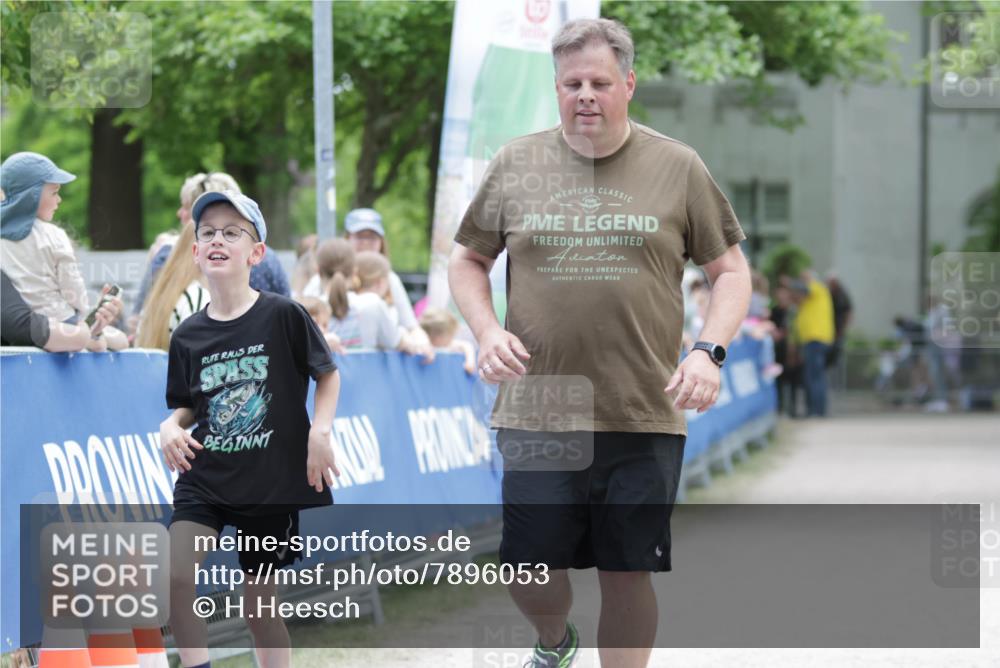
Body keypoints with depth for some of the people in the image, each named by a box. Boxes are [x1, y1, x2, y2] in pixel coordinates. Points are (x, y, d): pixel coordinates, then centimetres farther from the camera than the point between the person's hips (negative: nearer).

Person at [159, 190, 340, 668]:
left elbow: (328, 375, 3)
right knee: (175, 574, -21)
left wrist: (320, 431, -11)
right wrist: (172, 427, -7)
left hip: (272, 483, -2)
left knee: (260, 601, 7)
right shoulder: (188, 335, 3)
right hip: (204, 477, 2)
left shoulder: (283, 316, -7)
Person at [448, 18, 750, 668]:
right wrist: (487, 330, -2)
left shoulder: (678, 167, 4)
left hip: (645, 418, -1)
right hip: (536, 415, 1)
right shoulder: (515, 164, 7)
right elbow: (467, 260, 16)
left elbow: (731, 271, 9)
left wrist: (710, 351, -8)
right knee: (530, 571, 2)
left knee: (628, 575, 2)